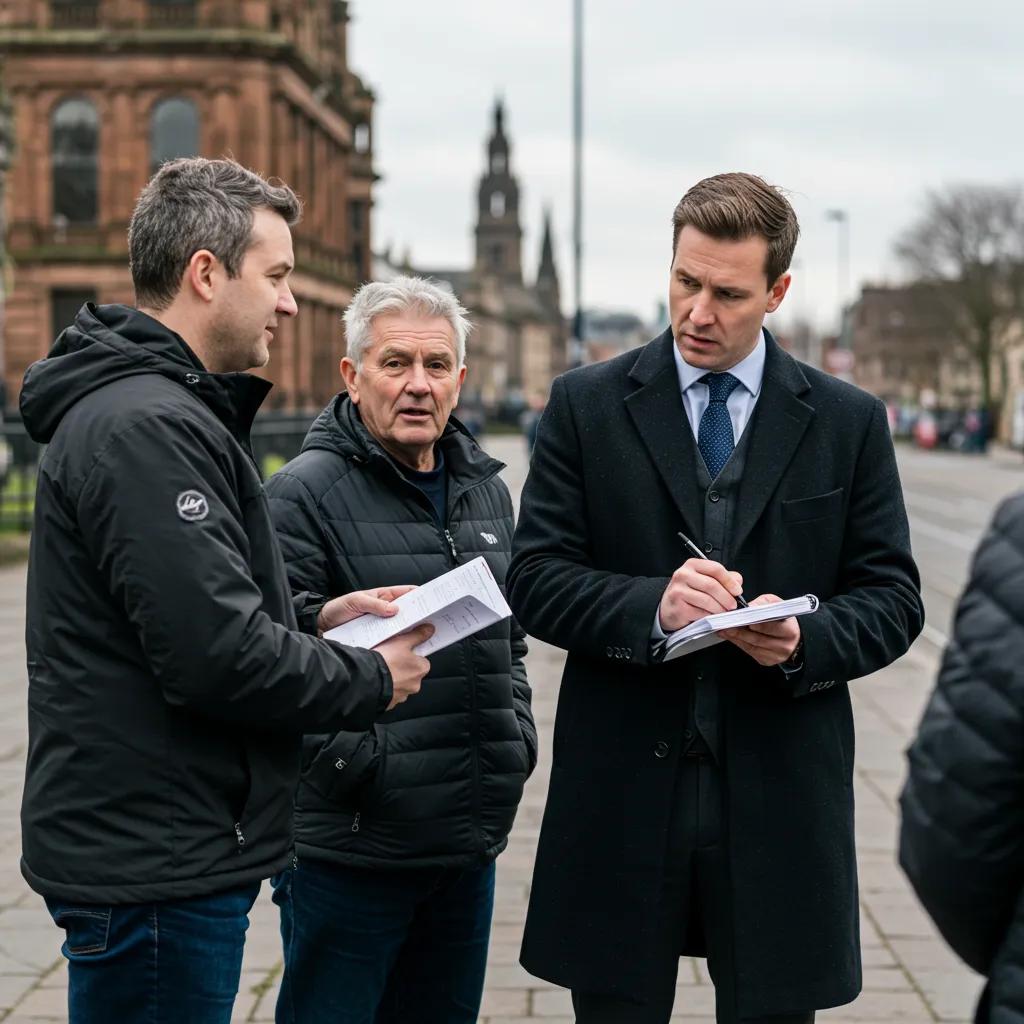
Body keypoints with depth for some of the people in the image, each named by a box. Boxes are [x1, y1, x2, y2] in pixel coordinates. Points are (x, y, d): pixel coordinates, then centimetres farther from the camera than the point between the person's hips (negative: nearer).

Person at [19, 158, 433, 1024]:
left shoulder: (162, 410, 15)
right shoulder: (147, 426, -20)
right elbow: (214, 655, -26)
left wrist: (317, 617, 8)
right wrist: (372, 681, -11)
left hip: (152, 847, 11)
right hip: (154, 860, -11)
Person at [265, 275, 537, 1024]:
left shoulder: (487, 490, 13)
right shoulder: (306, 493, -11)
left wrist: (517, 738, 10)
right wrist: (354, 765, -20)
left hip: (469, 845, 7)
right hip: (349, 845, -7)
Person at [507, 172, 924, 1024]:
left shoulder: (849, 423, 6)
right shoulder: (586, 406, 3)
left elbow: (893, 598, 6)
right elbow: (535, 581, -1)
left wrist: (808, 640, -15)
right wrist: (652, 607, -19)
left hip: (779, 800, 0)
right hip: (623, 792, 0)